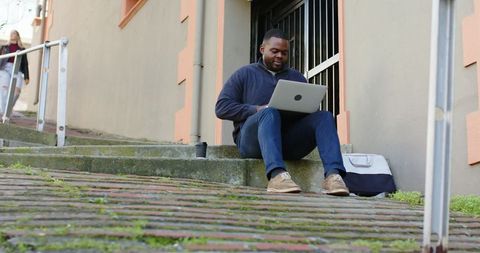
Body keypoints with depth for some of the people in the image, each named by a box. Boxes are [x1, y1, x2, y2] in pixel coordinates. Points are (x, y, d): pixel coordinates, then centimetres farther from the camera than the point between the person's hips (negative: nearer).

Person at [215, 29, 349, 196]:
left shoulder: (297, 77, 24)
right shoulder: (245, 74, 15)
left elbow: (312, 109, 16)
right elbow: (222, 107, 3)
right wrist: (258, 110, -11)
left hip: (289, 143, 3)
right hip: (253, 141, -3)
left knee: (324, 116, -20)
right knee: (270, 113, -34)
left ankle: (333, 174, -43)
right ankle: (277, 175, -56)